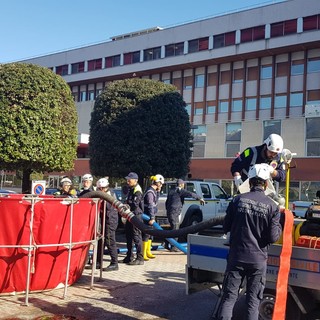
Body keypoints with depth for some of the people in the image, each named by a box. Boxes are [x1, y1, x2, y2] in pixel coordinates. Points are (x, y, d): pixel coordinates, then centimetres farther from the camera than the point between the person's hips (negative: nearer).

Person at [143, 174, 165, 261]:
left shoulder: (153, 191, 11)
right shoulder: (150, 192, -19)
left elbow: (156, 201, 24)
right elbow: (150, 206, -23)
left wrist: (158, 192, 10)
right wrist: (152, 218, -25)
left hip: (151, 215, 10)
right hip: (148, 216, -10)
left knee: (150, 234, 17)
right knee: (146, 234, -6)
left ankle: (148, 252, 28)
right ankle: (143, 254, -2)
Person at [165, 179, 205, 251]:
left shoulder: (171, 191, 19)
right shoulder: (180, 191, -8)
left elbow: (167, 202, 25)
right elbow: (190, 194, -21)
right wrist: (200, 198, -13)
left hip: (169, 212, 9)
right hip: (174, 213, -9)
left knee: (173, 228, 19)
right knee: (175, 229, -4)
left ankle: (166, 244, 21)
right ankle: (173, 247, -1)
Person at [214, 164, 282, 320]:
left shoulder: (238, 200, -5)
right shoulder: (272, 206, -7)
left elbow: (226, 227, 1)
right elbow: (273, 237, -9)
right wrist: (279, 226, 11)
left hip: (236, 257, 1)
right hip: (258, 260, 0)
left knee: (229, 296, 10)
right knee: (253, 300, 11)